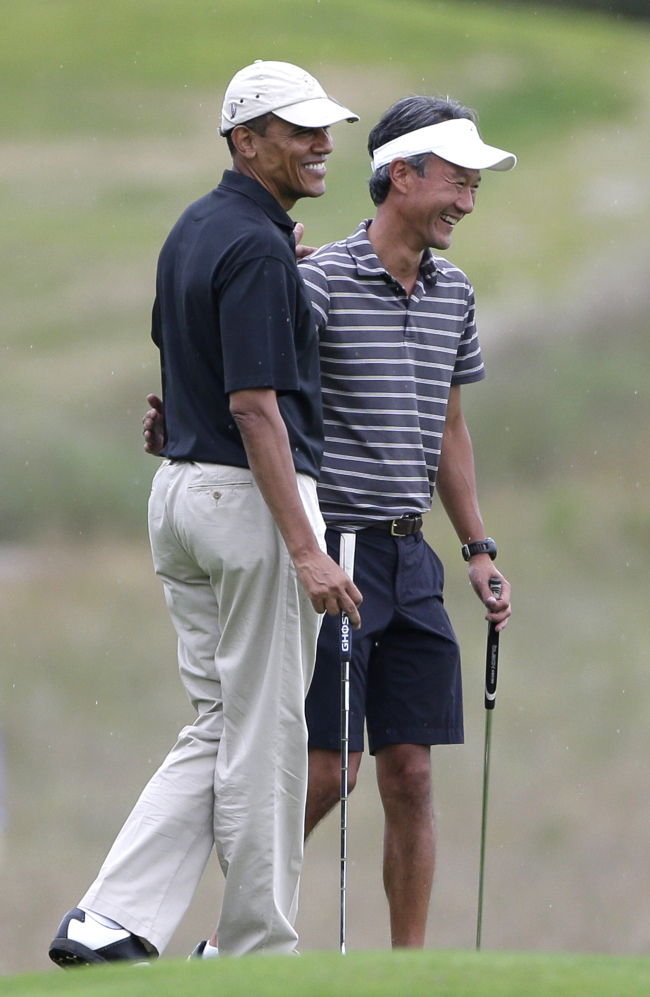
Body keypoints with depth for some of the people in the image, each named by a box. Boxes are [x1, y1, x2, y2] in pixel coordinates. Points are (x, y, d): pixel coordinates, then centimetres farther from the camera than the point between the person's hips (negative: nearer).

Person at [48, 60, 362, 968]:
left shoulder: (193, 231, 13)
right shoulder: (257, 248, -17)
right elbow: (255, 406, -22)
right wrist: (306, 550, -24)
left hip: (181, 488, 9)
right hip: (251, 495, -9)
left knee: (217, 730, 11)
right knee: (262, 734, 0)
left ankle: (112, 921, -1)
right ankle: (261, 953, 8)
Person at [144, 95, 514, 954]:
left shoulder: (454, 296, 12)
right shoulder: (321, 281, -10)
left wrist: (480, 549, 19)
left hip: (413, 561, 6)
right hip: (334, 555, -6)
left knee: (410, 774, 4)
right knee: (324, 771, -7)